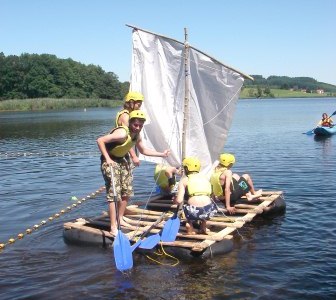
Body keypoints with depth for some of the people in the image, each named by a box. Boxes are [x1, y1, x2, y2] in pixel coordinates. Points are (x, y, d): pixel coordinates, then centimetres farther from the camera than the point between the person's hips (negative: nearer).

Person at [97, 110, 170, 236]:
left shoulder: (137, 135, -2)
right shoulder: (122, 133, -29)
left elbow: (143, 150, 15)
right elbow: (100, 140, -31)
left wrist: (162, 154, 10)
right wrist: (107, 159, -30)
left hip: (123, 160, 9)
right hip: (110, 161, -9)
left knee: (127, 192, 12)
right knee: (114, 194, -13)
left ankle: (120, 219, 29)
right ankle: (113, 228, -8)